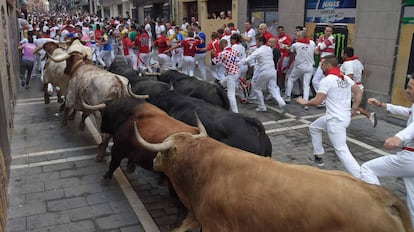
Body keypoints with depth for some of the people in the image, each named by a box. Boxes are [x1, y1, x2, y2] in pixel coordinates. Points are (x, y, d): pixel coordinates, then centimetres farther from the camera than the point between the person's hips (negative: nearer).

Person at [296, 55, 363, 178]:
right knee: (314, 127, 26)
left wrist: (304, 102, 2)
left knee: (341, 150, -8)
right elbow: (359, 92, 10)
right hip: (345, 116, 9)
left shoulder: (327, 80, -15)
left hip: (335, 120, -9)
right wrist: (353, 109, 11)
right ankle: (318, 157, 34)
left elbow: (317, 101, -16)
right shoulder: (345, 78, 9)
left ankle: (361, 178, -12)